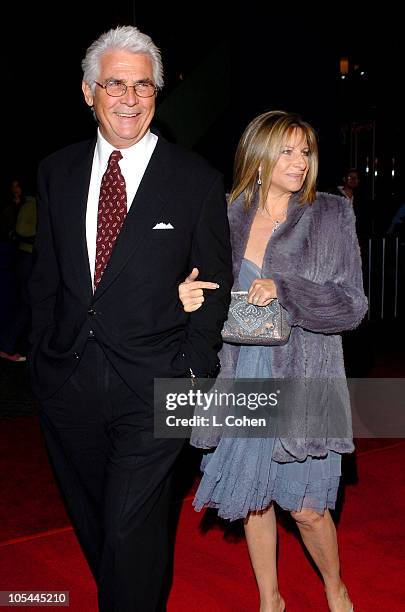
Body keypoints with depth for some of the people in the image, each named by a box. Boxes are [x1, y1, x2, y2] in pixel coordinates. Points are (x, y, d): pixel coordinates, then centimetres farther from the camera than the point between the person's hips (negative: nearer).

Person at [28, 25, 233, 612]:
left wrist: (194, 375, -4)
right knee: (93, 525, 19)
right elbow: (46, 274, 11)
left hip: (153, 386, -4)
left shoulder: (198, 180, -4)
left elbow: (215, 283, -1)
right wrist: (43, 354, 8)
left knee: (131, 532, -2)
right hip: (66, 381, 4)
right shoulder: (57, 171, 6)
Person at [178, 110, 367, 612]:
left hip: (302, 382, -2)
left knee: (307, 509, 5)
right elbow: (208, 300, 8)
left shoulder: (332, 216, -3)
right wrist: (188, 300, -15)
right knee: (252, 499, 13)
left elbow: (352, 306, -8)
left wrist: (283, 290, -23)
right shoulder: (225, 217, 1)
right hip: (241, 381, 2)